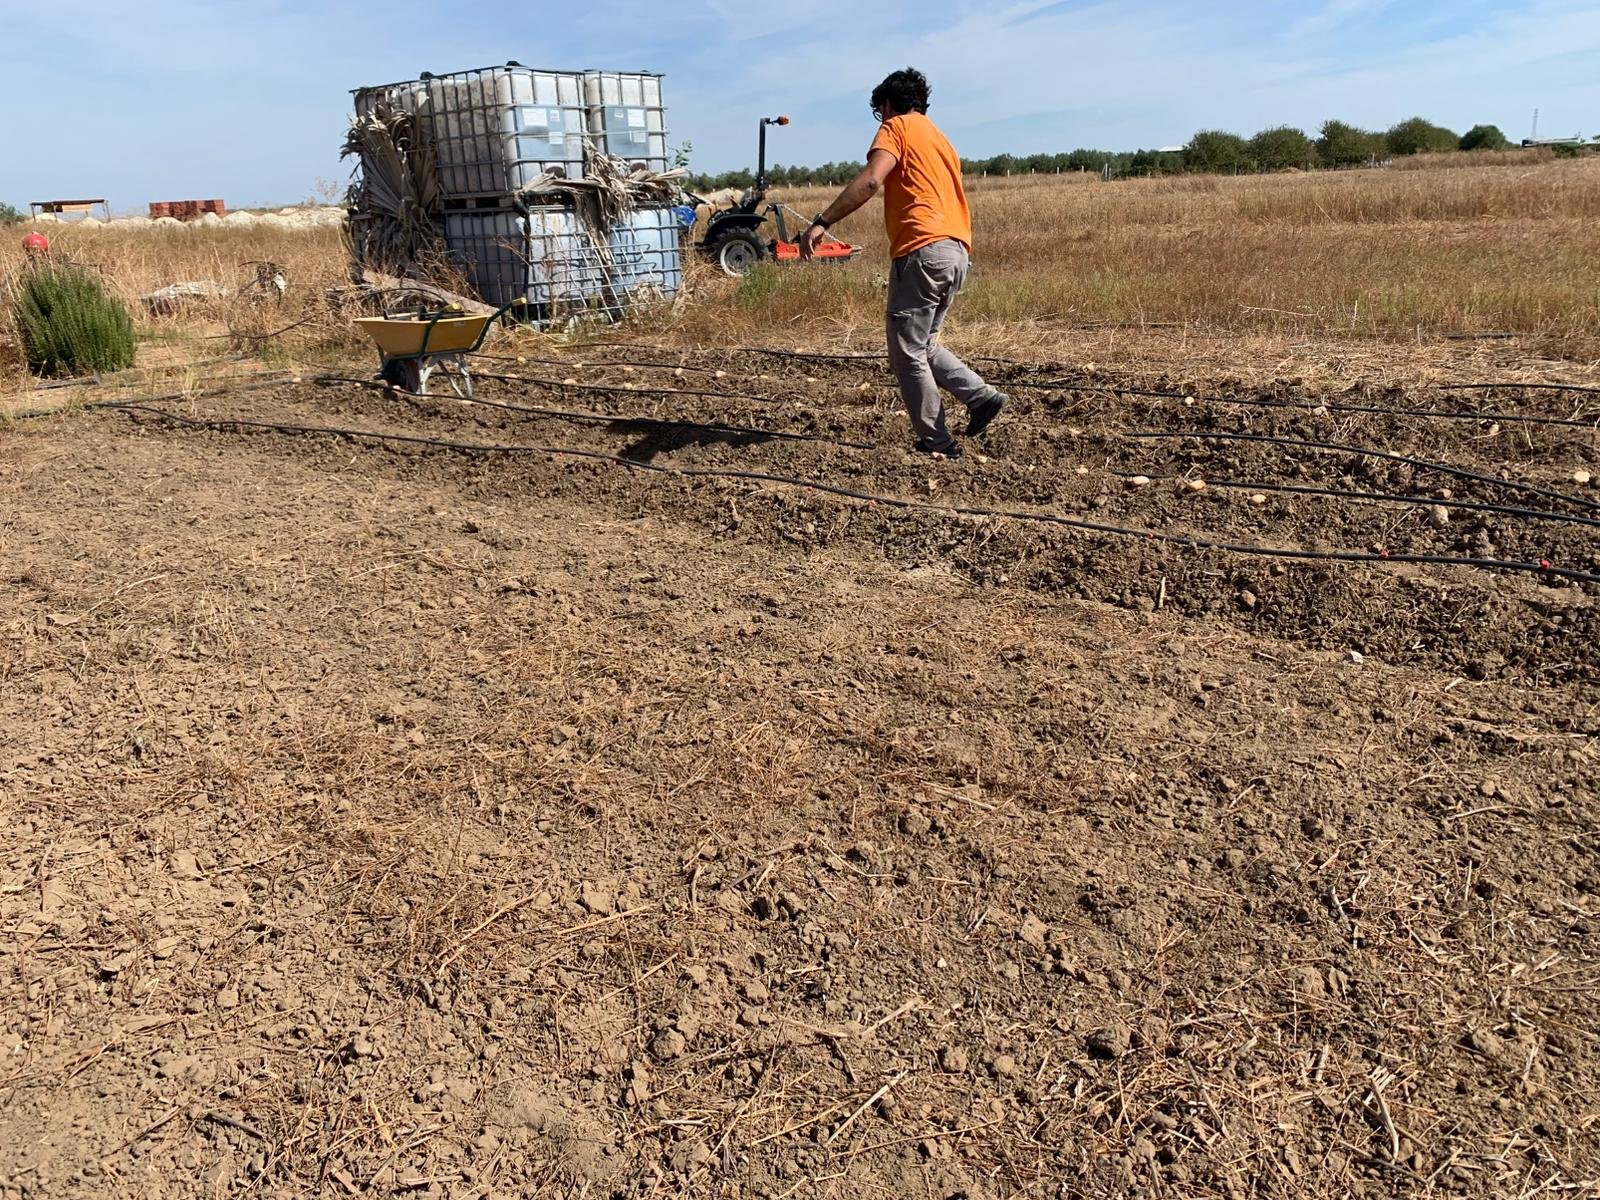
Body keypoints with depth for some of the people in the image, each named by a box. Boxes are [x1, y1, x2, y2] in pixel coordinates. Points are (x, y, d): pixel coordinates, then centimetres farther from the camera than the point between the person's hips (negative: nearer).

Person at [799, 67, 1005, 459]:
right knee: (923, 345, 21)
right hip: (958, 253, 9)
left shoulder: (897, 126, 5)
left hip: (923, 250, -9)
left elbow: (871, 180, -13)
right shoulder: (939, 139, 30)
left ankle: (937, 444, 1)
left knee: (907, 353, -1)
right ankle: (982, 395, 6)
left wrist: (822, 222, -17)